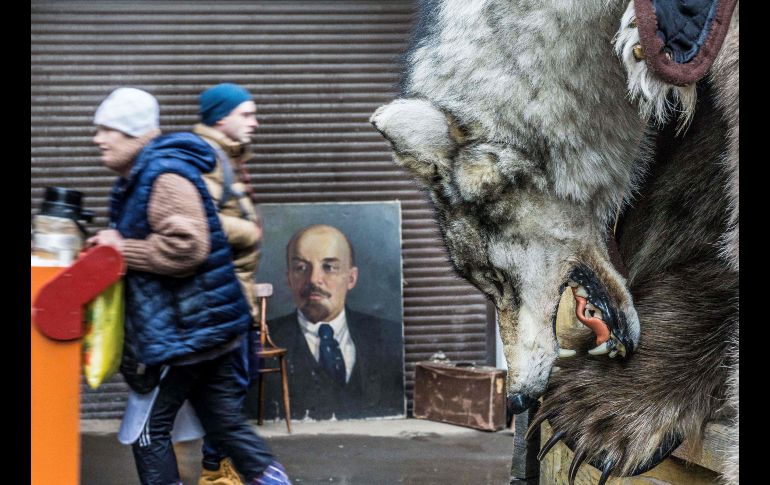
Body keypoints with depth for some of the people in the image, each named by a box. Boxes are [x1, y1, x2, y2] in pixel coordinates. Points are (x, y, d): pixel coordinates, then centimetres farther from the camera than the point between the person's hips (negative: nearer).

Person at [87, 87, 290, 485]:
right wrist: (113, 245, 10)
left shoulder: (165, 176, -17)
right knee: (225, 423, 13)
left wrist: (123, 248, -19)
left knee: (148, 430, 1)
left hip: (186, 331, -10)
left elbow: (186, 247, -28)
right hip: (202, 325, 10)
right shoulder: (138, 179, 15)